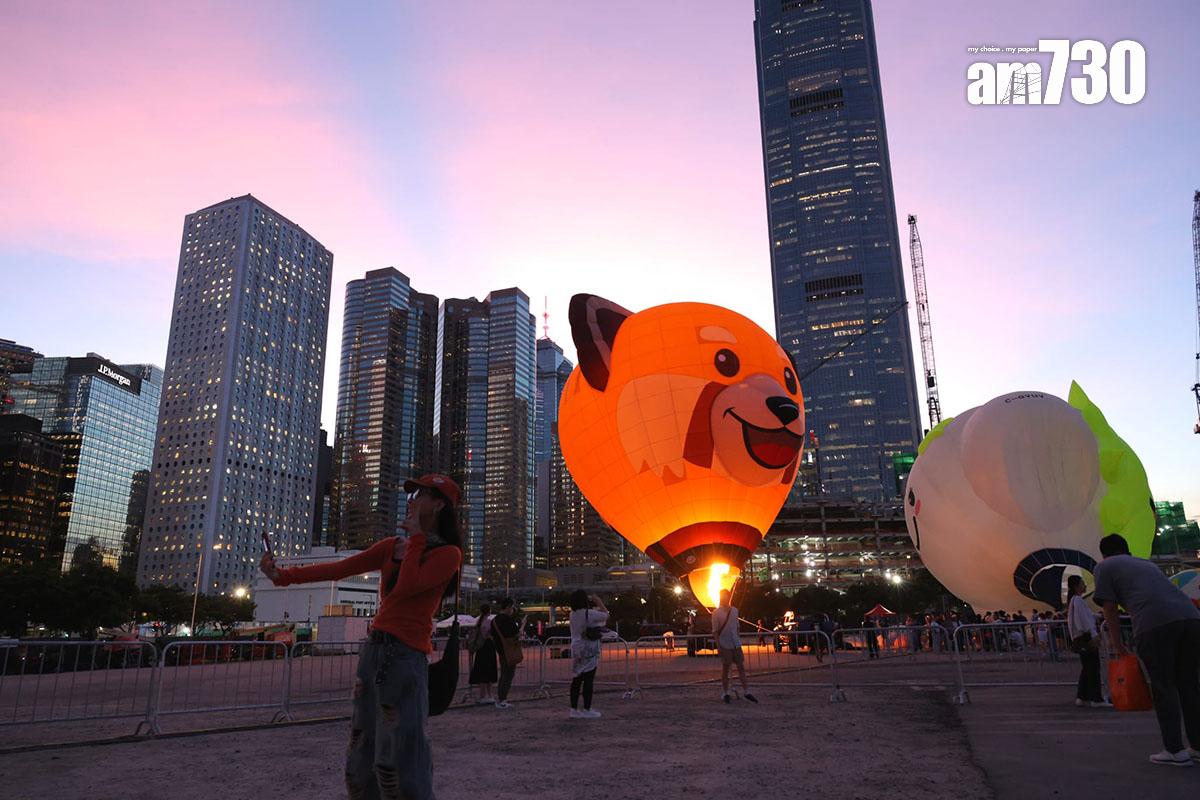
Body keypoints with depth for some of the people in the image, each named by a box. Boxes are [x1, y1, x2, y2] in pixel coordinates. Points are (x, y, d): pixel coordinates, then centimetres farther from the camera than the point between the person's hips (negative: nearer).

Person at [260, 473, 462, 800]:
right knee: (361, 746, 12)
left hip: (407, 656, -6)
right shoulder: (392, 546, 15)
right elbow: (340, 569, 8)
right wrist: (284, 575, 0)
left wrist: (416, 537, -8)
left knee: (396, 758, -9)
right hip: (373, 650, 7)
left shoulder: (448, 553, -3)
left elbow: (406, 587, -17)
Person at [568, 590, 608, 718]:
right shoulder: (590, 613, -16)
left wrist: (593, 605, 18)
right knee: (588, 680, -2)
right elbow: (606, 615, -3)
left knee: (576, 679, 10)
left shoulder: (573, 614, 6)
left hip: (576, 648, 7)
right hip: (589, 650, -7)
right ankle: (587, 710, 1)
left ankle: (574, 709, 14)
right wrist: (599, 602, 7)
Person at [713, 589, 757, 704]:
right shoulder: (716, 613, -6)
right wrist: (718, 646, -12)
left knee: (741, 667, 4)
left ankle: (746, 692, 9)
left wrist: (739, 639, 14)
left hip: (736, 643, 5)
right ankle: (725, 693, 12)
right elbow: (715, 631, -7)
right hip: (725, 644, -5)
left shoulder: (734, 610, 10)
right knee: (725, 668, 3)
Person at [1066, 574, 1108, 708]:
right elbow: (1084, 619, -19)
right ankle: (1096, 699, -9)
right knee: (1094, 668, -9)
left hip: (1080, 639, 10)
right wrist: (1094, 635, -21)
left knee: (1086, 668, 13)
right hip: (1087, 637, -10)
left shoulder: (1074, 600, 19)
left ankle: (1081, 697, 14)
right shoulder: (1078, 600, -11)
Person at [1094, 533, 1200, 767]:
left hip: (1155, 625, -6)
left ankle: (1175, 751, 7)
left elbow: (1110, 610, 11)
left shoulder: (1105, 566, 16)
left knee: (1163, 688, 5)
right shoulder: (1147, 563, 34)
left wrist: (1118, 646, 22)